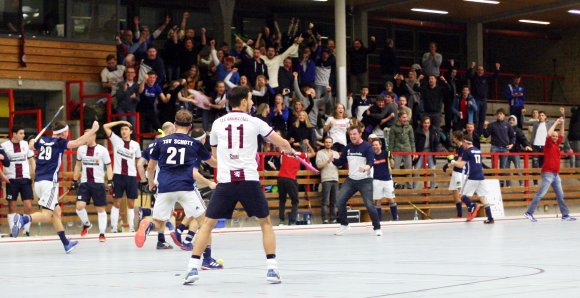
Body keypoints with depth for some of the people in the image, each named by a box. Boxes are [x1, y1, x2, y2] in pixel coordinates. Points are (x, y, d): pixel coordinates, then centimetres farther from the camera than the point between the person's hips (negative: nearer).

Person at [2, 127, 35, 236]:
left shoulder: (26, 144, 5)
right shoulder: (4, 145, -3)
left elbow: (31, 159, 14)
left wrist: (34, 172, 1)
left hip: (25, 179, 2)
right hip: (11, 180, -2)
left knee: (28, 207, -5)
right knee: (12, 207, 2)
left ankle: (27, 230, 6)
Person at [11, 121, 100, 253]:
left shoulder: (42, 140, 14)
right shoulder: (59, 142, -4)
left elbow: (31, 145, 35)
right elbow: (78, 142, -17)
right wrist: (93, 130, -11)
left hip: (38, 182, 8)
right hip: (49, 182, -8)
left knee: (56, 211, 15)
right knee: (46, 215, -12)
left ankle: (66, 243, 17)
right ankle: (23, 219, -37)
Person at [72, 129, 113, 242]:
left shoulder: (102, 150, -5)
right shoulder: (81, 149, 5)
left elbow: (108, 166, 0)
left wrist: (110, 181, -11)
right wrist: (74, 180, 17)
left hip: (98, 183, -2)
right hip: (84, 183, 2)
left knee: (101, 209, 2)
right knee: (79, 206, -12)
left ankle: (102, 233, 12)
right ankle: (86, 224, 16)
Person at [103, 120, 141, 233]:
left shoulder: (135, 145, 7)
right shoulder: (116, 140, 4)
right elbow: (105, 126, -4)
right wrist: (120, 122, -3)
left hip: (131, 176, 1)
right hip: (118, 175, -1)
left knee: (131, 204, 6)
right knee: (116, 203, -1)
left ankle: (131, 228, 9)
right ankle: (113, 228, -2)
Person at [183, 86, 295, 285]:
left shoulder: (217, 123, 12)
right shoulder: (254, 122, 5)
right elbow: (281, 143, 12)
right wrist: (289, 149, 35)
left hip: (225, 181, 1)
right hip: (249, 180, -1)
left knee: (208, 223, 9)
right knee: (265, 222, 14)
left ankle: (193, 267, -1)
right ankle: (272, 269, 5)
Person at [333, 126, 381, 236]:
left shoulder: (367, 147, -11)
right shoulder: (348, 147, 6)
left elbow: (371, 162, -24)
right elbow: (341, 162, 12)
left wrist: (366, 167, -46)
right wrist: (333, 160, -9)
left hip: (365, 180, -5)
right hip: (351, 180, 5)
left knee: (369, 205, -12)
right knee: (339, 202, -3)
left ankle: (377, 228, 4)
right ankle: (344, 225, 15)